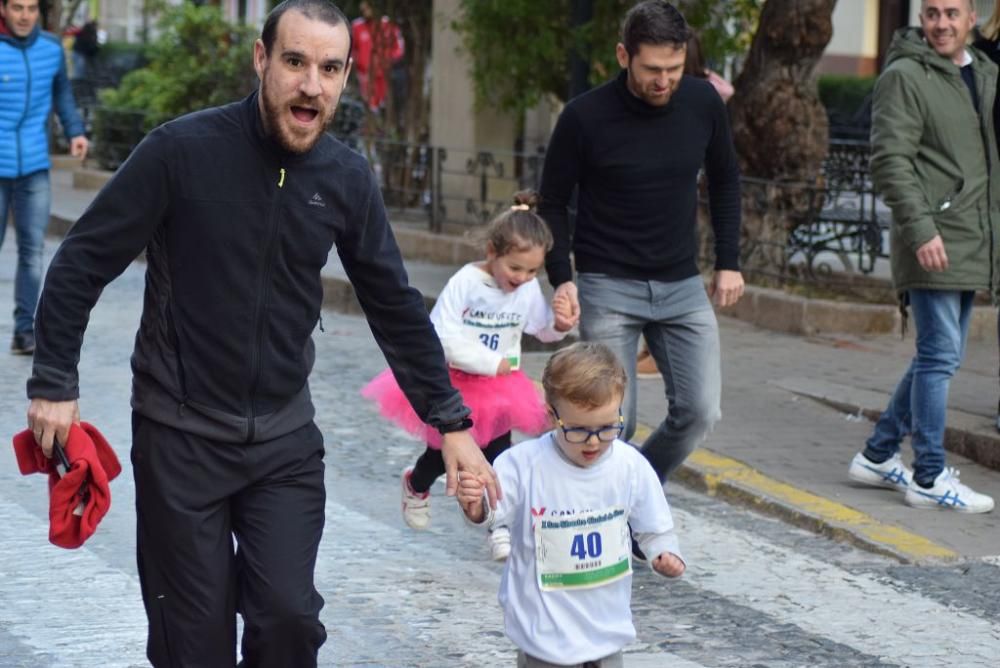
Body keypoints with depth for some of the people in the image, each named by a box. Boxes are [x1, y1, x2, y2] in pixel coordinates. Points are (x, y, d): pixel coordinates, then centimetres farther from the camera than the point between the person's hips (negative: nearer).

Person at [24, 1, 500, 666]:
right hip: (181, 433, -3)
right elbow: (83, 262, -7)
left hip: (285, 438, 3)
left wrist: (452, 423, 6)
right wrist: (55, 383, -9)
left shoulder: (348, 178, -2)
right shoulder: (183, 150, -14)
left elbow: (395, 305, 7)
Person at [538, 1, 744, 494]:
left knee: (699, 411, -4)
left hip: (682, 286, 4)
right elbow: (553, 203, -2)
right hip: (609, 287, -3)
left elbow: (724, 180, 13)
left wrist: (728, 263, 9)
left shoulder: (702, 102, -4)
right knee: (614, 421, -8)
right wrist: (561, 278, -14)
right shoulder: (585, 117, -14)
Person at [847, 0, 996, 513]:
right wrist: (921, 229, -23)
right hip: (932, 240, -8)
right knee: (939, 357, -8)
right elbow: (890, 160, -15)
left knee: (939, 357, 13)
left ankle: (877, 455, 23)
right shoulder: (904, 77, -9)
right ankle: (930, 479, -1)